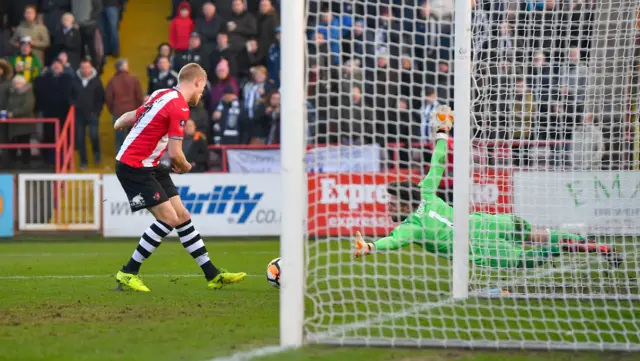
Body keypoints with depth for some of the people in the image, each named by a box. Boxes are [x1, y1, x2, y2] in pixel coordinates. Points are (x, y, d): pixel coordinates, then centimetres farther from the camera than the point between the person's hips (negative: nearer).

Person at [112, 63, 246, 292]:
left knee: (182, 215, 6)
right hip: (134, 167, -10)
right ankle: (128, 273, -3)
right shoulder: (180, 107, -18)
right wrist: (185, 167, 0)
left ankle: (212, 275, 8)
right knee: (169, 218, -13)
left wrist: (120, 123, 39)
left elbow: (132, 116, 19)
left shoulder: (162, 95, 8)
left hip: (149, 167, 10)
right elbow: (175, 154, -19)